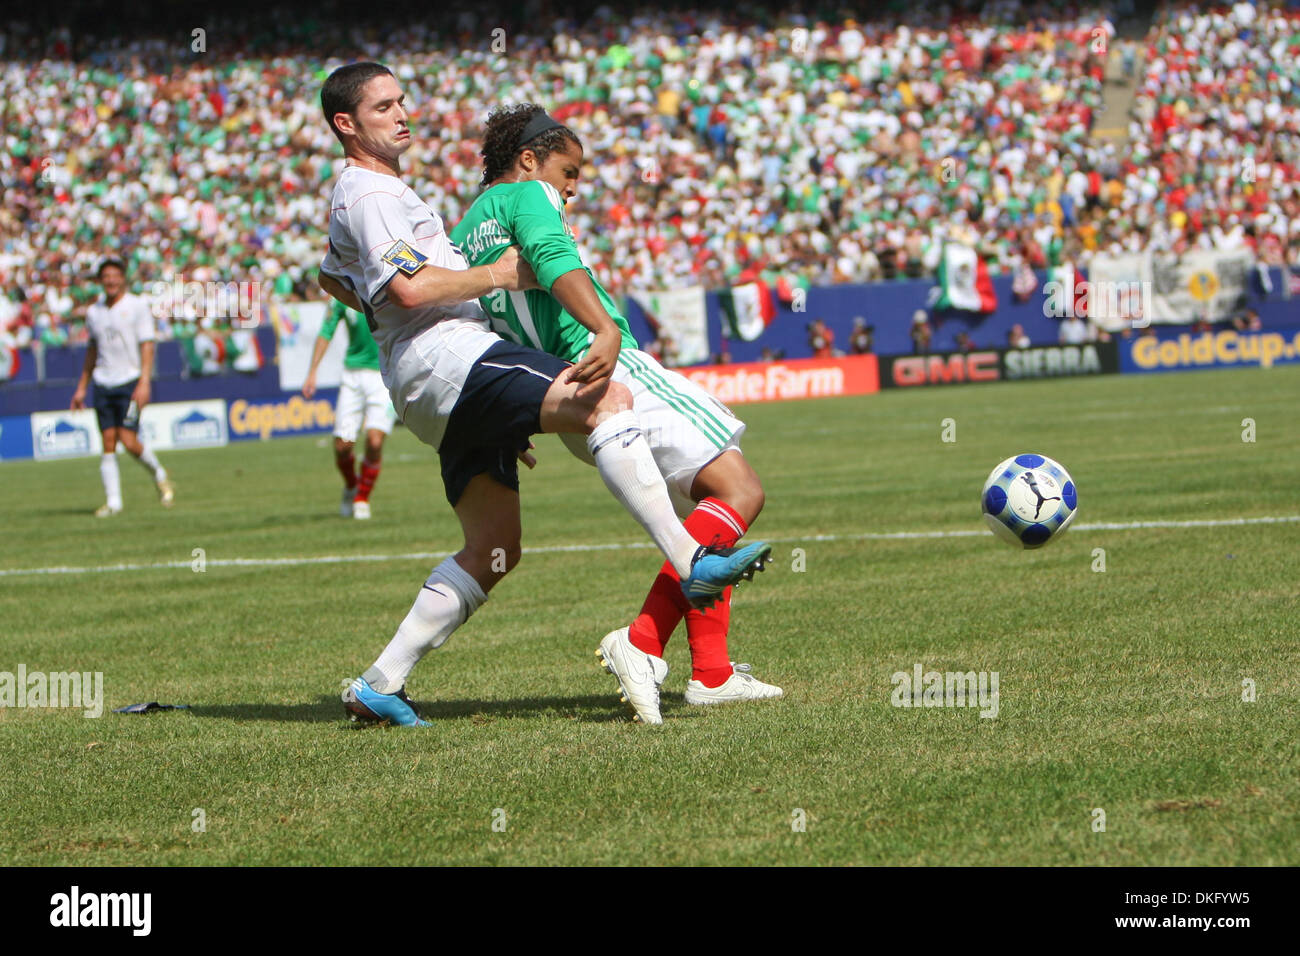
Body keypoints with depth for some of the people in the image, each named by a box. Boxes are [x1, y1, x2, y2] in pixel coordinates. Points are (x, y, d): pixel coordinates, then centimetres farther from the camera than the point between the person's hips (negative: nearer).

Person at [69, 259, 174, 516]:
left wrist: (144, 383, -18)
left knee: (128, 440, -13)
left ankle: (159, 476, 13)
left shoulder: (137, 306, -3)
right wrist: (81, 387, 19)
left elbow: (147, 347, -8)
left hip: (130, 382, -4)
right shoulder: (94, 312, 11)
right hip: (103, 384, 4)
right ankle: (113, 502, 0)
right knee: (108, 443, -2)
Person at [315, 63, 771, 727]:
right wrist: (500, 275, -7)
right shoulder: (370, 194, -6)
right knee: (606, 398, -26)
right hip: (445, 356, -11)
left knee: (493, 551, 7)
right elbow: (410, 288, -19)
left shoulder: (352, 197, 28)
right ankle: (691, 563, -37)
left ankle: (379, 685, 7)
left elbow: (333, 279, 44)